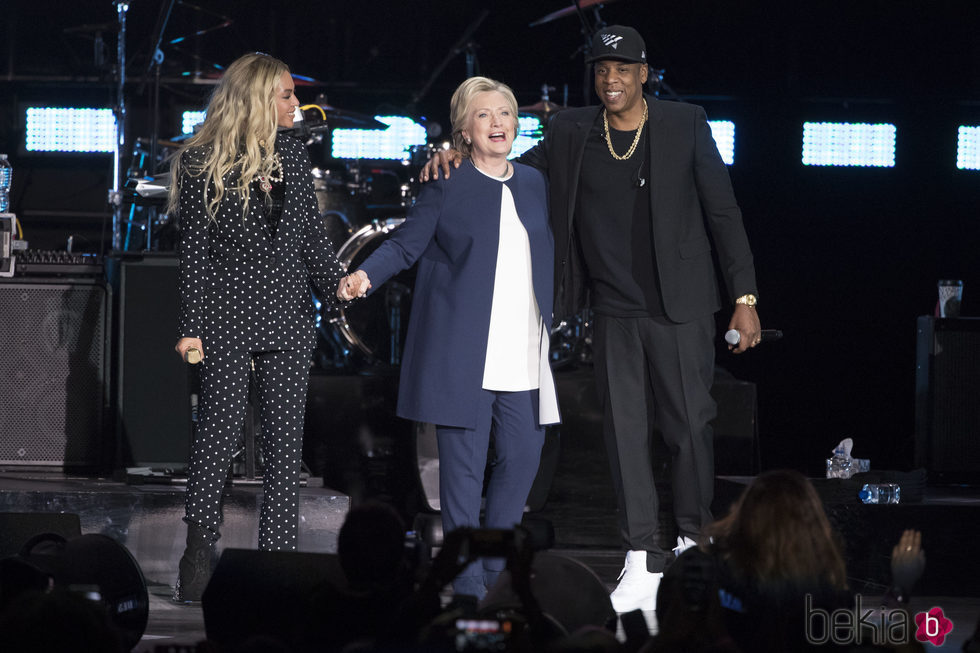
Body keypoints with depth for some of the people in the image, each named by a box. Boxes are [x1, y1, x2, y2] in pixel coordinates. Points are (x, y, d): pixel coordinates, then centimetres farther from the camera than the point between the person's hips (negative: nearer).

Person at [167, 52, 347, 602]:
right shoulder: (204, 163, -3)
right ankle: (201, 546, 2)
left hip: (289, 318, 4)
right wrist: (192, 325, -7)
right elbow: (195, 249, -3)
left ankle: (279, 553, 5)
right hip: (228, 316, -4)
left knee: (287, 436, 2)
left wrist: (337, 280, -6)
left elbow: (312, 233, 13)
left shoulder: (293, 155, 11)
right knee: (222, 426, -8)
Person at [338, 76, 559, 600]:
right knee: (463, 463, -3)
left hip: (523, 358, 5)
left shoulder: (535, 186, 14)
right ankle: (467, 582, 3)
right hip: (462, 355, -5)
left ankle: (497, 569, 22)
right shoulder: (447, 189, -1)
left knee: (523, 457, 6)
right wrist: (365, 275, -17)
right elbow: (404, 244, -1)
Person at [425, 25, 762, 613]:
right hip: (615, 311, 2)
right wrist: (457, 156, -6)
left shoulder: (684, 125, -3)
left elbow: (722, 212, -1)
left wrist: (745, 298, -4)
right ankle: (644, 559, 2)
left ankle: (695, 539, 24)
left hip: (680, 307, -2)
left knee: (689, 425, 4)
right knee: (625, 430, -1)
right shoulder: (571, 133, 4)